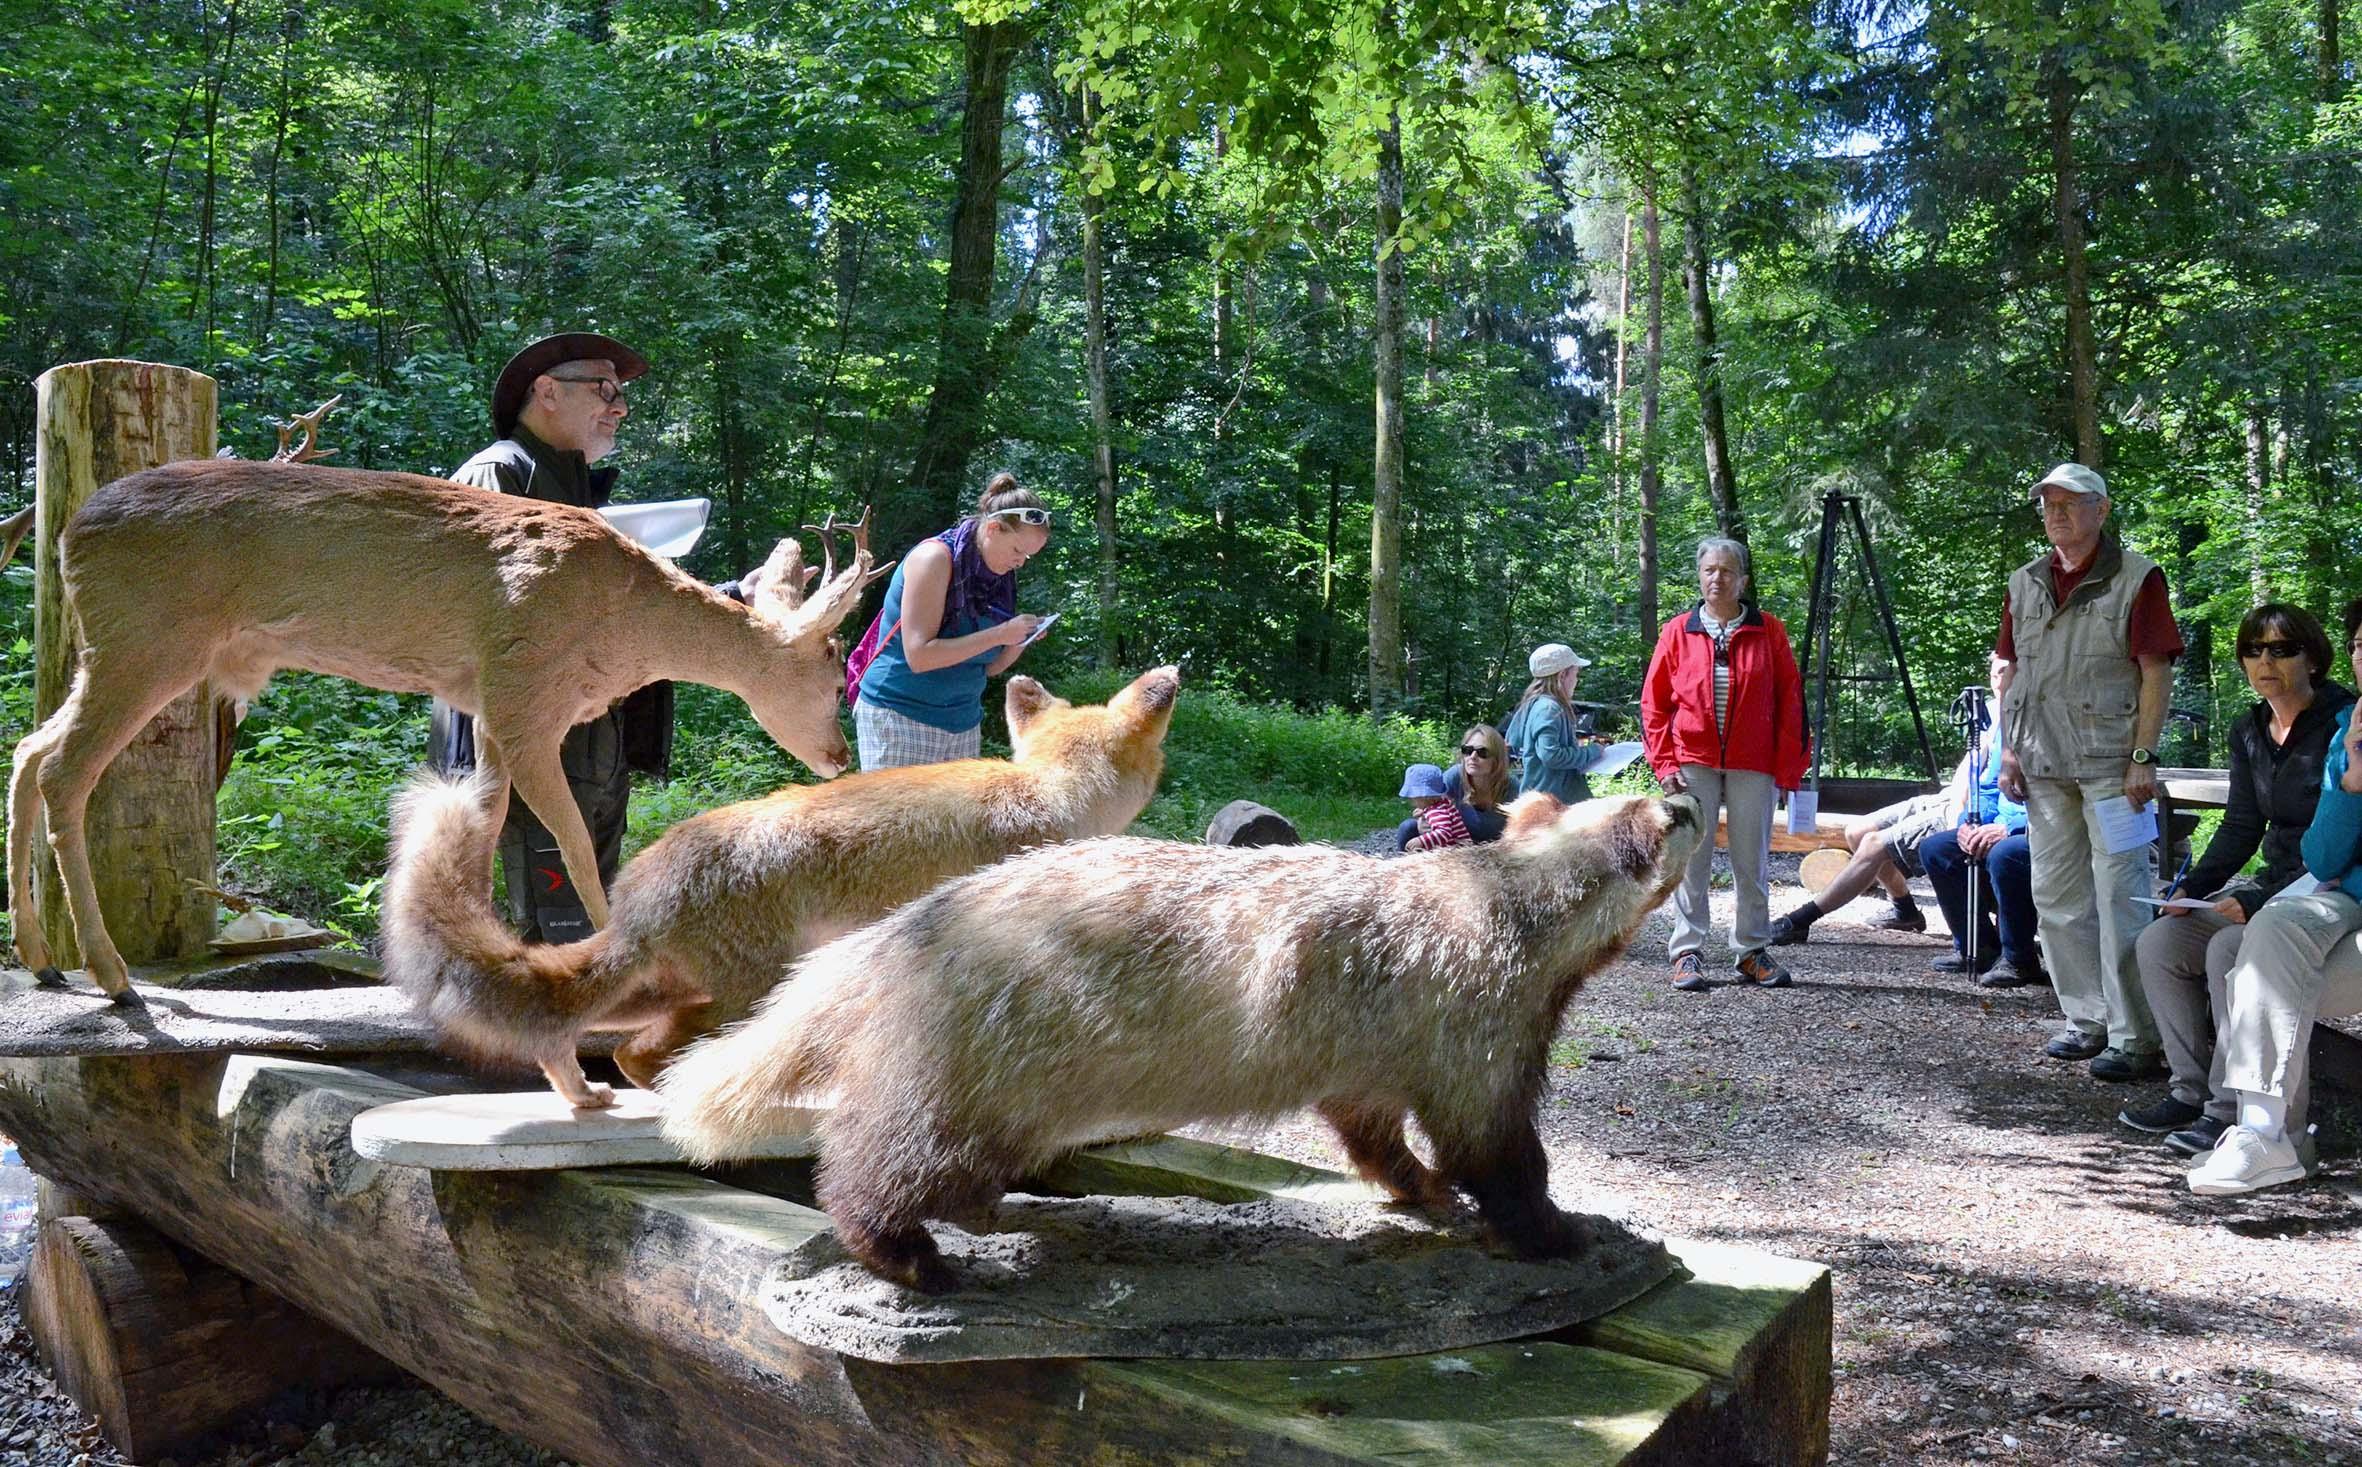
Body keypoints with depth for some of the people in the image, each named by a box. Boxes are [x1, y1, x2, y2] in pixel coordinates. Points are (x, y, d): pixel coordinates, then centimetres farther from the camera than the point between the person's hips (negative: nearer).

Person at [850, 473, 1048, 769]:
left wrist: (1020, 640, -6)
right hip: (901, 714, -7)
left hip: (963, 722, 7)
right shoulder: (935, 558, -13)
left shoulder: (999, 576, 8)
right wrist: (999, 634, -22)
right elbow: (919, 656, -22)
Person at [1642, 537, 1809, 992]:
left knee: (1752, 863, 6)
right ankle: (1688, 953, 6)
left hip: (1752, 766, 0)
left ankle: (1751, 951, 18)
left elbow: (1790, 702, 4)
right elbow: (1654, 703, 6)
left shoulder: (1769, 633, 4)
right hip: (1693, 764, 0)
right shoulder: (1677, 632, 5)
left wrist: (1788, 767, -2)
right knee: (1690, 861, 1)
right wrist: (1664, 763, -2)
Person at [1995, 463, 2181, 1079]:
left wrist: (2143, 757, -13)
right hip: (2043, 764, 6)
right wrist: (2009, 750, 8)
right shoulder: (2026, 582, 14)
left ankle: (2137, 1038, -2)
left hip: (2110, 765, -6)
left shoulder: (2136, 576, -3)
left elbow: (2156, 673, -7)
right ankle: (2087, 1020, 22)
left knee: (2120, 899, -7)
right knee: (2056, 898, 10)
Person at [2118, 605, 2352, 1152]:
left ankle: (2234, 1108, -19)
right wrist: (2191, 887, -1)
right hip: (2276, 881, 8)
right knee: (2159, 941, -8)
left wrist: (2261, 900, -26)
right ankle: (2191, 1089, -1)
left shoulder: (2340, 724, -15)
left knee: (2229, 949, -30)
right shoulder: (2249, 733, 10)